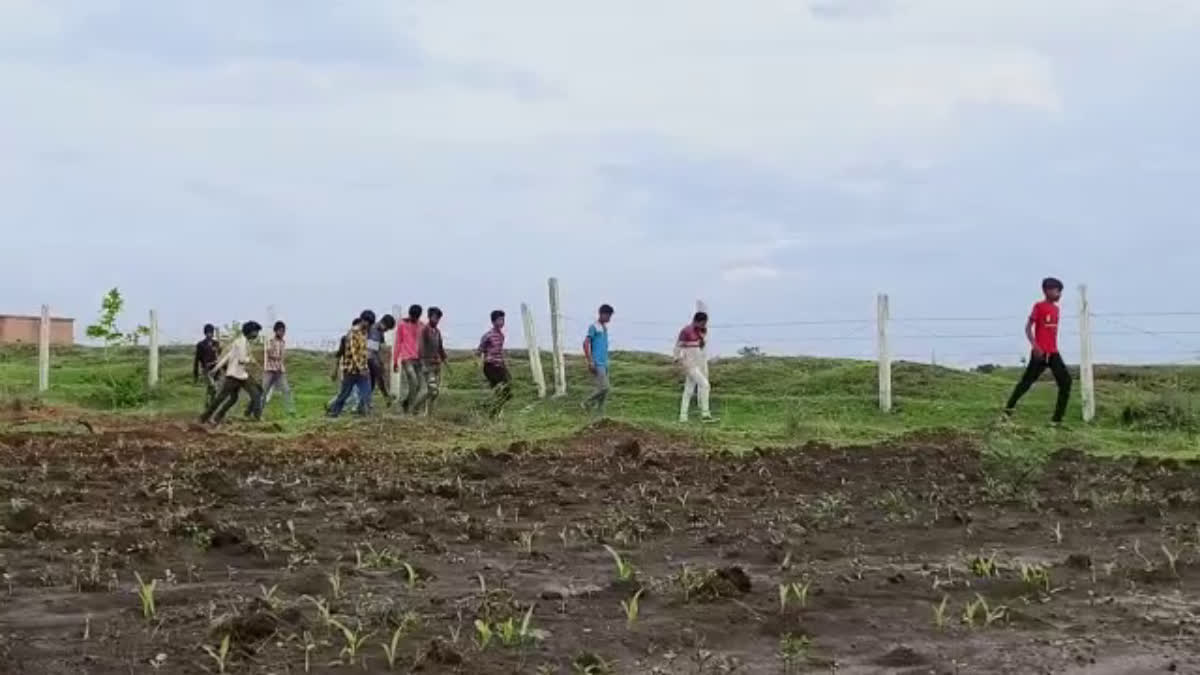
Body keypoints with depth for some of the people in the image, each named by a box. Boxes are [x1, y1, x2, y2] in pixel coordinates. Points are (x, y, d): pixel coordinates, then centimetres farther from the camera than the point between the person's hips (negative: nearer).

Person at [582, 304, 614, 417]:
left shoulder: (605, 328, 15)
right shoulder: (593, 327, -10)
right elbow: (586, 344, -15)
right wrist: (590, 362, -19)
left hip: (604, 363, 8)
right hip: (597, 364, -8)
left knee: (605, 389, 6)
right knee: (604, 387, -15)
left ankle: (600, 414, 12)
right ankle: (587, 402, 4)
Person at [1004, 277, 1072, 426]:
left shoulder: (1056, 308, 13)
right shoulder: (1039, 306, -8)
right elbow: (1028, 327, -11)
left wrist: (1054, 348, 19)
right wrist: (1035, 346, -22)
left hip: (1053, 353, 7)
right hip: (1040, 353, -7)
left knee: (1066, 382, -3)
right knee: (1027, 381, -3)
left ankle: (1057, 419, -1)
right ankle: (1008, 409, 10)